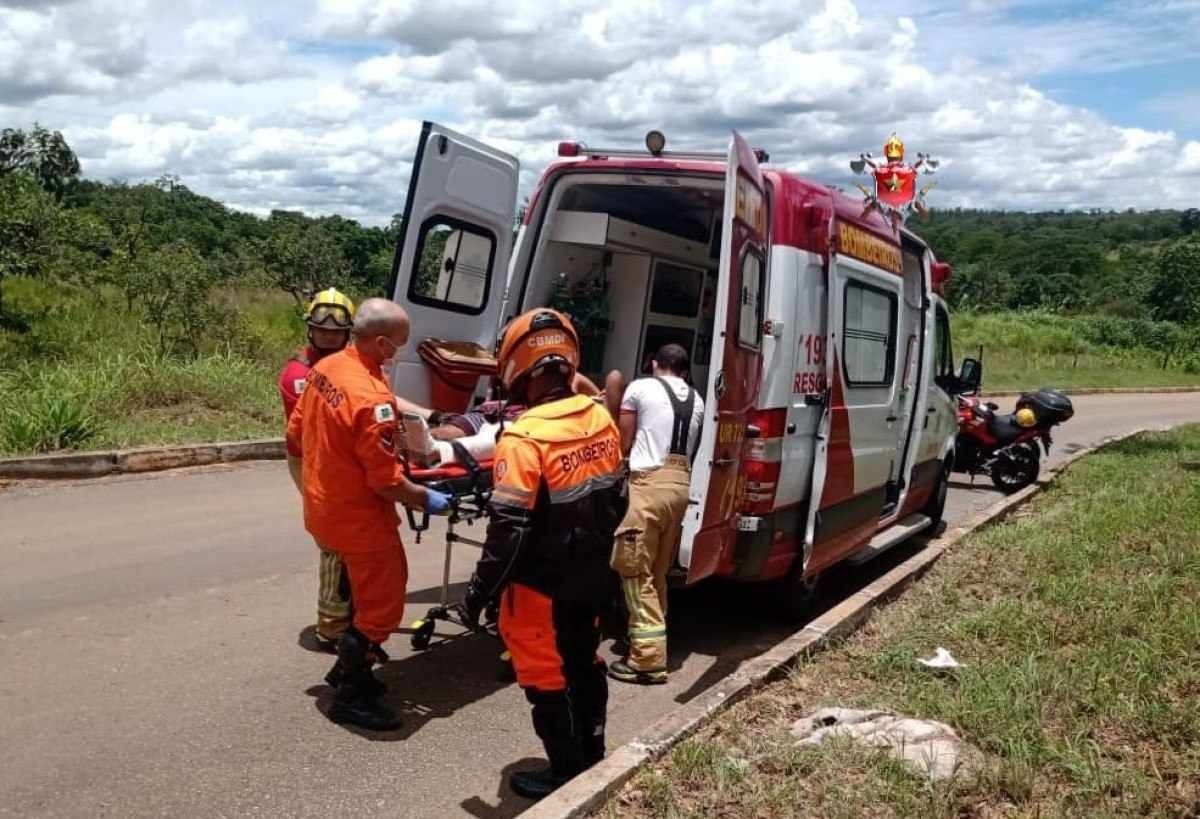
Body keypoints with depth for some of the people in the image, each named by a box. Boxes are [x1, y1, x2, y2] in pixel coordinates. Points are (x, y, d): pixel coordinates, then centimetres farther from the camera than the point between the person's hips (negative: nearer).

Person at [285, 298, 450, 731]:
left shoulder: (324, 369, -2)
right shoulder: (372, 400, -29)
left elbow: (296, 435, 9)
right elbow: (386, 482, -25)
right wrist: (427, 499, -10)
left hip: (323, 508, 9)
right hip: (358, 520, -9)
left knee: (366, 589, 27)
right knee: (382, 606, 7)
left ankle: (347, 668, 39)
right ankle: (351, 697, 18)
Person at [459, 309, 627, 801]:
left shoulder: (524, 438, -25)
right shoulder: (601, 419, -3)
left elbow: (508, 531, -25)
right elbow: (617, 497, 8)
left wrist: (480, 590, -14)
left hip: (543, 588, -7)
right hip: (591, 577, 7)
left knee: (547, 680, 10)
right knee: (583, 665, 23)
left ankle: (567, 777, 24)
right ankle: (592, 759, 39)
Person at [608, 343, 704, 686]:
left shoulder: (640, 388, 2)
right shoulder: (696, 400, 17)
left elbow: (623, 443, 7)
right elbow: (692, 447, 17)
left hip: (648, 483, -6)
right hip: (680, 484, 7)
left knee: (637, 572, -3)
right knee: (657, 572, 17)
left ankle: (648, 658, -5)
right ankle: (650, 639, 27)